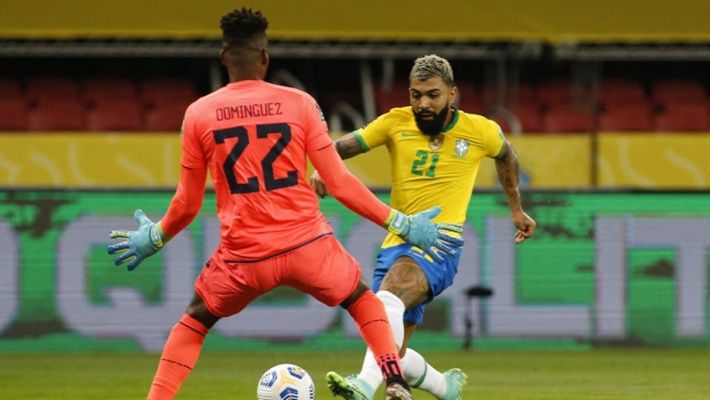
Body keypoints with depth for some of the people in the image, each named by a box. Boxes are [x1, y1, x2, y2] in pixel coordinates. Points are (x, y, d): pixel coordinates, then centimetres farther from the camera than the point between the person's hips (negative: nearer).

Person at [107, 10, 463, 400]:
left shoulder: (199, 114, 1)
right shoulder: (298, 103, -2)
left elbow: (188, 203, 8)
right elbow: (339, 183, -3)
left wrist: (153, 237, 27)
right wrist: (401, 224, 6)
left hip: (243, 256, 0)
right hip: (308, 245, 0)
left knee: (193, 322, 24)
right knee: (363, 300, 26)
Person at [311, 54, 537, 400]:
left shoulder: (481, 131, 2)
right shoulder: (396, 123, 3)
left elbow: (505, 155, 24)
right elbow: (341, 147, 1)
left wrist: (516, 209, 31)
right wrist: (321, 171, -21)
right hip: (395, 243, 5)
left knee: (388, 296, -36)